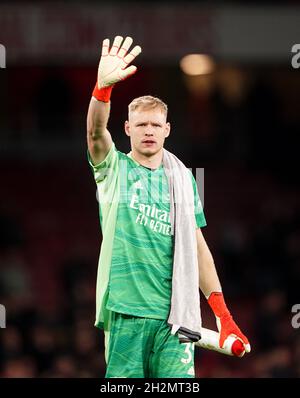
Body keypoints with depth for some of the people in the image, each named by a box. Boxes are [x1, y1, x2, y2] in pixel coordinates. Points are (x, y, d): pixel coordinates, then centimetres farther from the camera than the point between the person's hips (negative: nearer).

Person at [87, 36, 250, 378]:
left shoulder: (183, 179, 14)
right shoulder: (114, 169, 7)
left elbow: (197, 247, 15)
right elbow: (96, 131, -14)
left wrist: (222, 313, 7)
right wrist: (103, 87, -34)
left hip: (173, 312, 2)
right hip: (125, 310, -2)